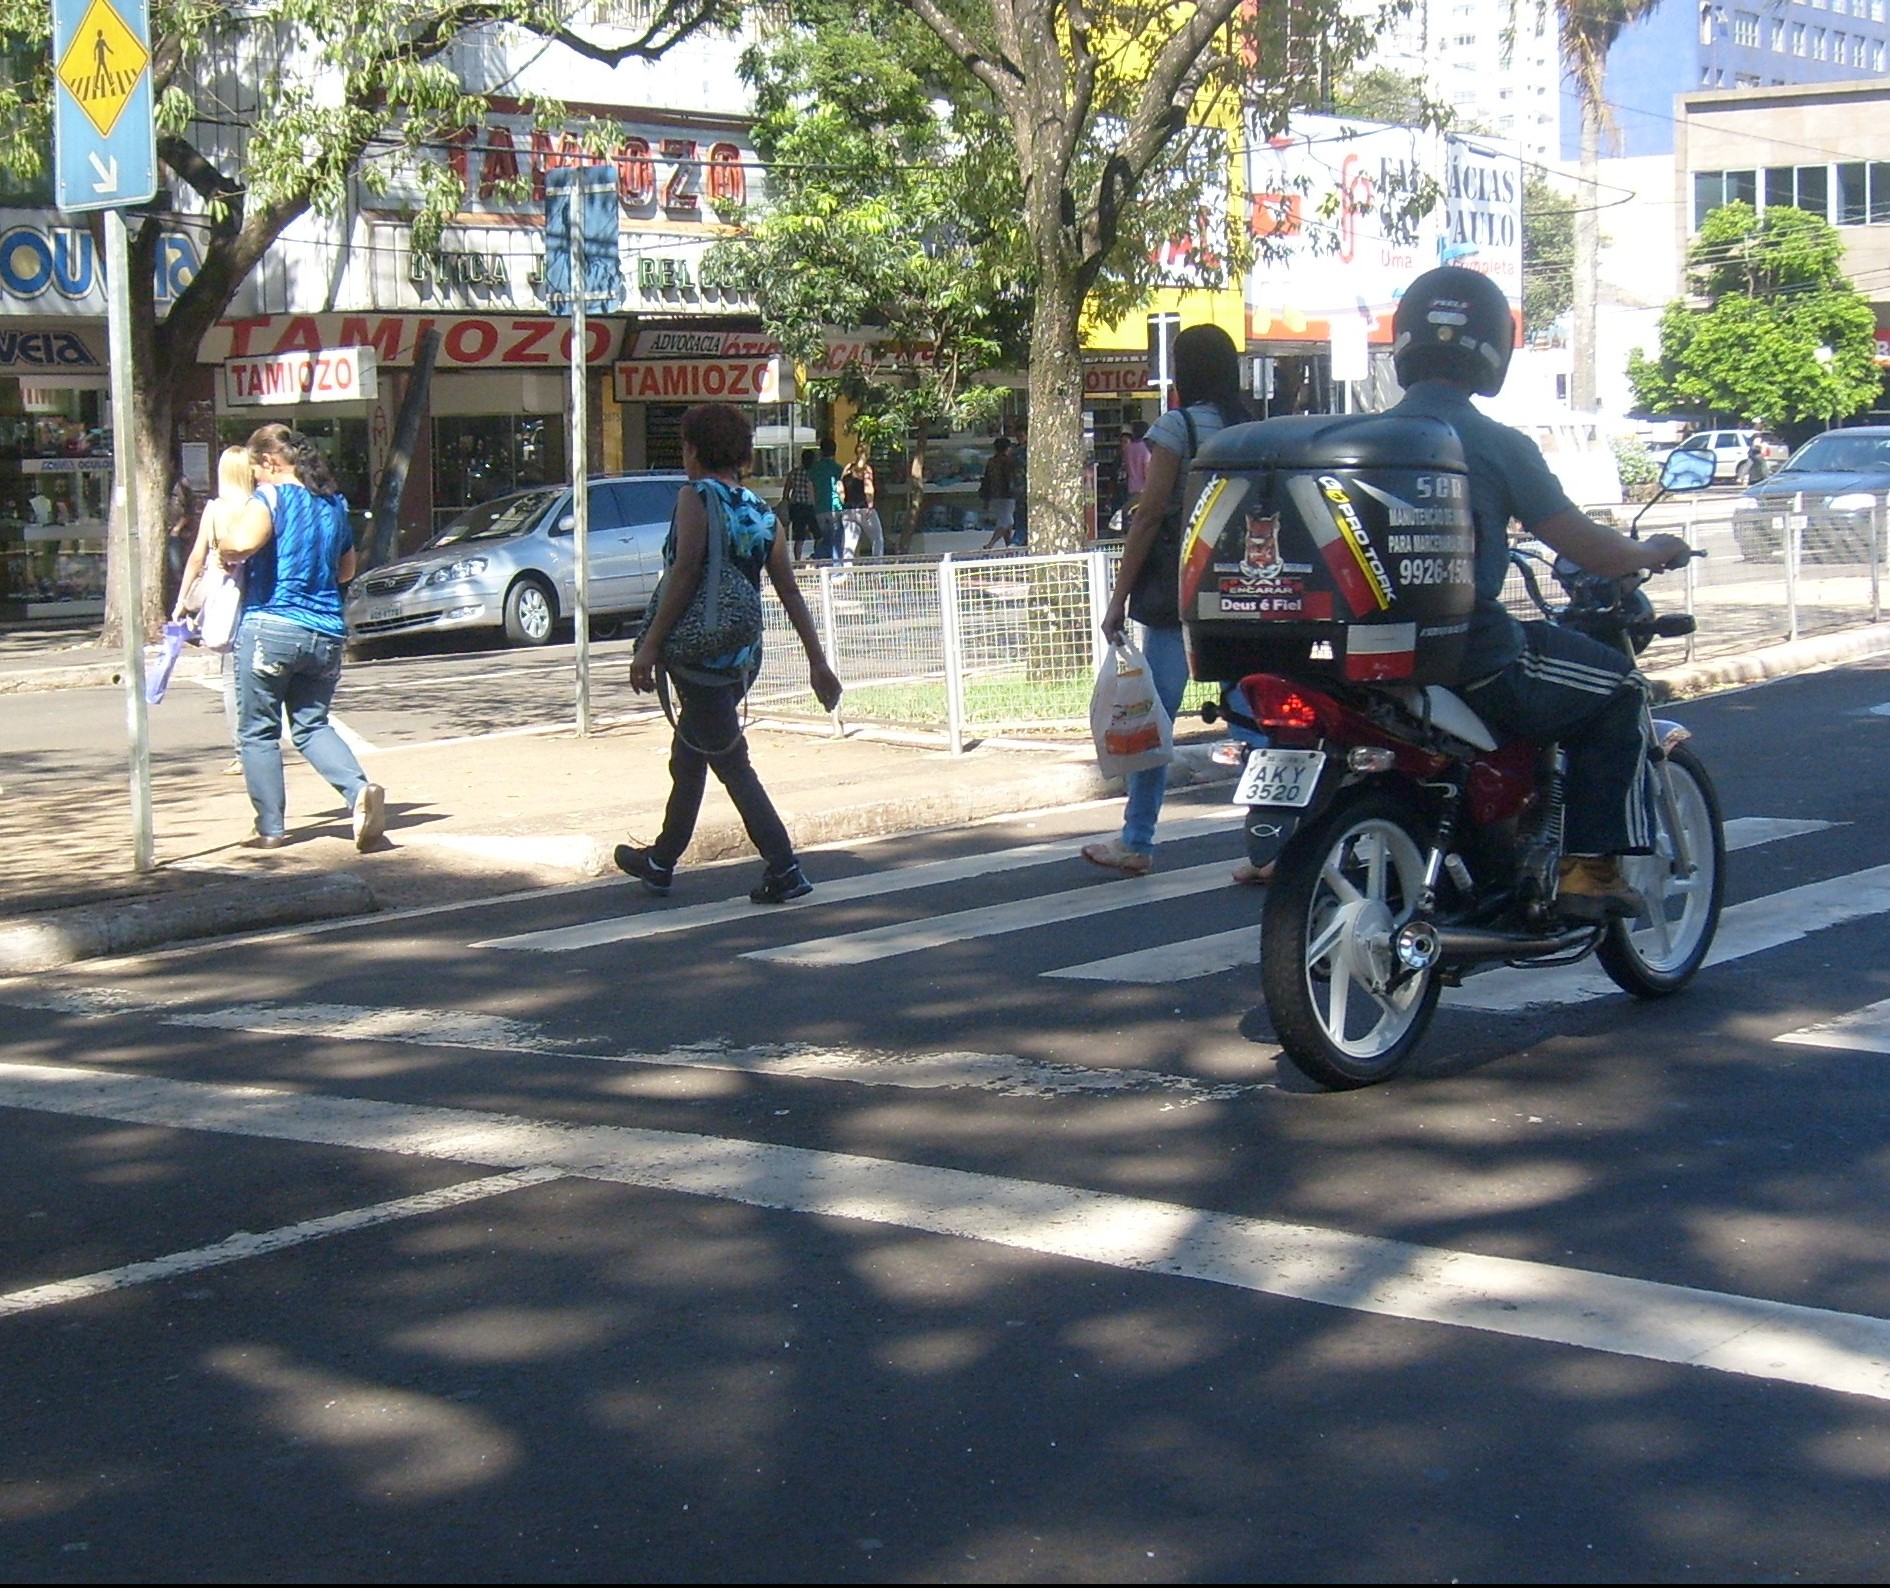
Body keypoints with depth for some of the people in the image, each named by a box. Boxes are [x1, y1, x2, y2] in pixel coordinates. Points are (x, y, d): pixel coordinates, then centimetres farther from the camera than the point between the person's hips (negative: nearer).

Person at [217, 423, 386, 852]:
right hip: (327, 634, 6)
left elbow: (242, 542, -25)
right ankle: (359, 789, -10)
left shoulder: (270, 497, -7)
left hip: (270, 628, -6)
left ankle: (270, 829, 8)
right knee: (313, 725, 15)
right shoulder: (335, 502, 13)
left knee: (258, 732, 7)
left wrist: (223, 543, -5)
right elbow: (347, 569, 24)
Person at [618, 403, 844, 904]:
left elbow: (685, 573, -19)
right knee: (687, 758, 20)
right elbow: (790, 593, 8)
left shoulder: (697, 497, -8)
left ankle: (784, 869, -12)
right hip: (745, 653, 7)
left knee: (731, 764, -6)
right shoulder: (762, 512, 10)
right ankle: (660, 862, 33)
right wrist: (818, 662, 9)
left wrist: (650, 646, -19)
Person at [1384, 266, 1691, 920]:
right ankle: (1590, 866, 9)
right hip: (1478, 664, -6)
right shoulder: (1496, 446, -10)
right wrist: (1652, 552, 15)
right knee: (1619, 683, 16)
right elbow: (1586, 549, -6)